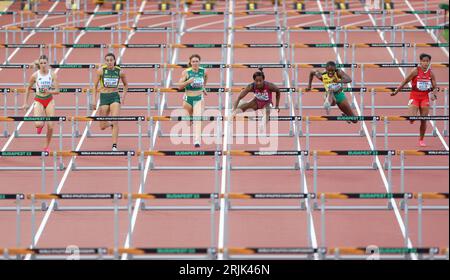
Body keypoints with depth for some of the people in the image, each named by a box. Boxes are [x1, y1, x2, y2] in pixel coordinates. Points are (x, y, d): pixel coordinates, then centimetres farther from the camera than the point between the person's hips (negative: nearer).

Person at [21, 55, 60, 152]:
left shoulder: (52, 75, -8)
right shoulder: (35, 75, -9)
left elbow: (57, 91, -7)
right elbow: (28, 88, 6)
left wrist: (49, 91, -28)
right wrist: (25, 103, 6)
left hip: (49, 101, 1)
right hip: (39, 101, -1)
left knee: (50, 126, -3)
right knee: (38, 124, -21)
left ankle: (47, 146, 18)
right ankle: (40, 126, 20)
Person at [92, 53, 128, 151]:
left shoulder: (120, 72, -2)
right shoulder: (101, 70, -5)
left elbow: (126, 85, 14)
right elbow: (95, 86, 2)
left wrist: (123, 97, 1)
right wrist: (95, 101, -3)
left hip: (115, 97, -1)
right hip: (104, 97, 1)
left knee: (115, 121, -19)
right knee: (102, 127, 5)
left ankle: (114, 146, -13)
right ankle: (110, 124, 41)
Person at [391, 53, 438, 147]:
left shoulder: (430, 73, -2)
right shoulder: (416, 71, -11)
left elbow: (435, 87, 3)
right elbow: (405, 81, -6)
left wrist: (433, 94, -19)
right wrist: (396, 92, -7)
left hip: (425, 97, 3)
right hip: (414, 96, -3)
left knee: (424, 120, 4)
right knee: (412, 118, -16)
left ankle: (421, 139, 19)